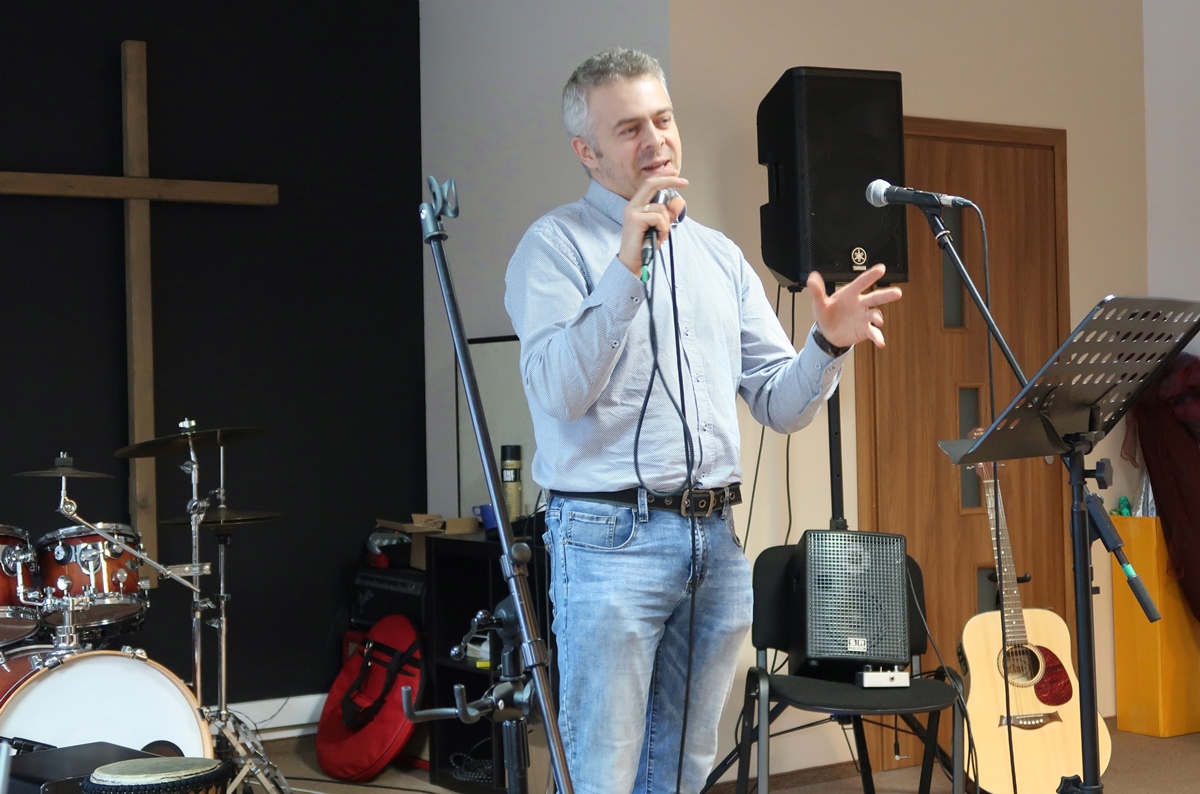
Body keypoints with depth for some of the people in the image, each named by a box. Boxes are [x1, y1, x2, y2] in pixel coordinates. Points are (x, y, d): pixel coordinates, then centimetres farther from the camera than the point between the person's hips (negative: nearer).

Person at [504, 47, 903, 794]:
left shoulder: (721, 256, 16)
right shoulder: (556, 245, -2)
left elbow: (780, 405, 13)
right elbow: (559, 391, -17)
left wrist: (828, 345, -7)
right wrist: (628, 265, -24)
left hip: (716, 539, 6)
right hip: (611, 537, -6)